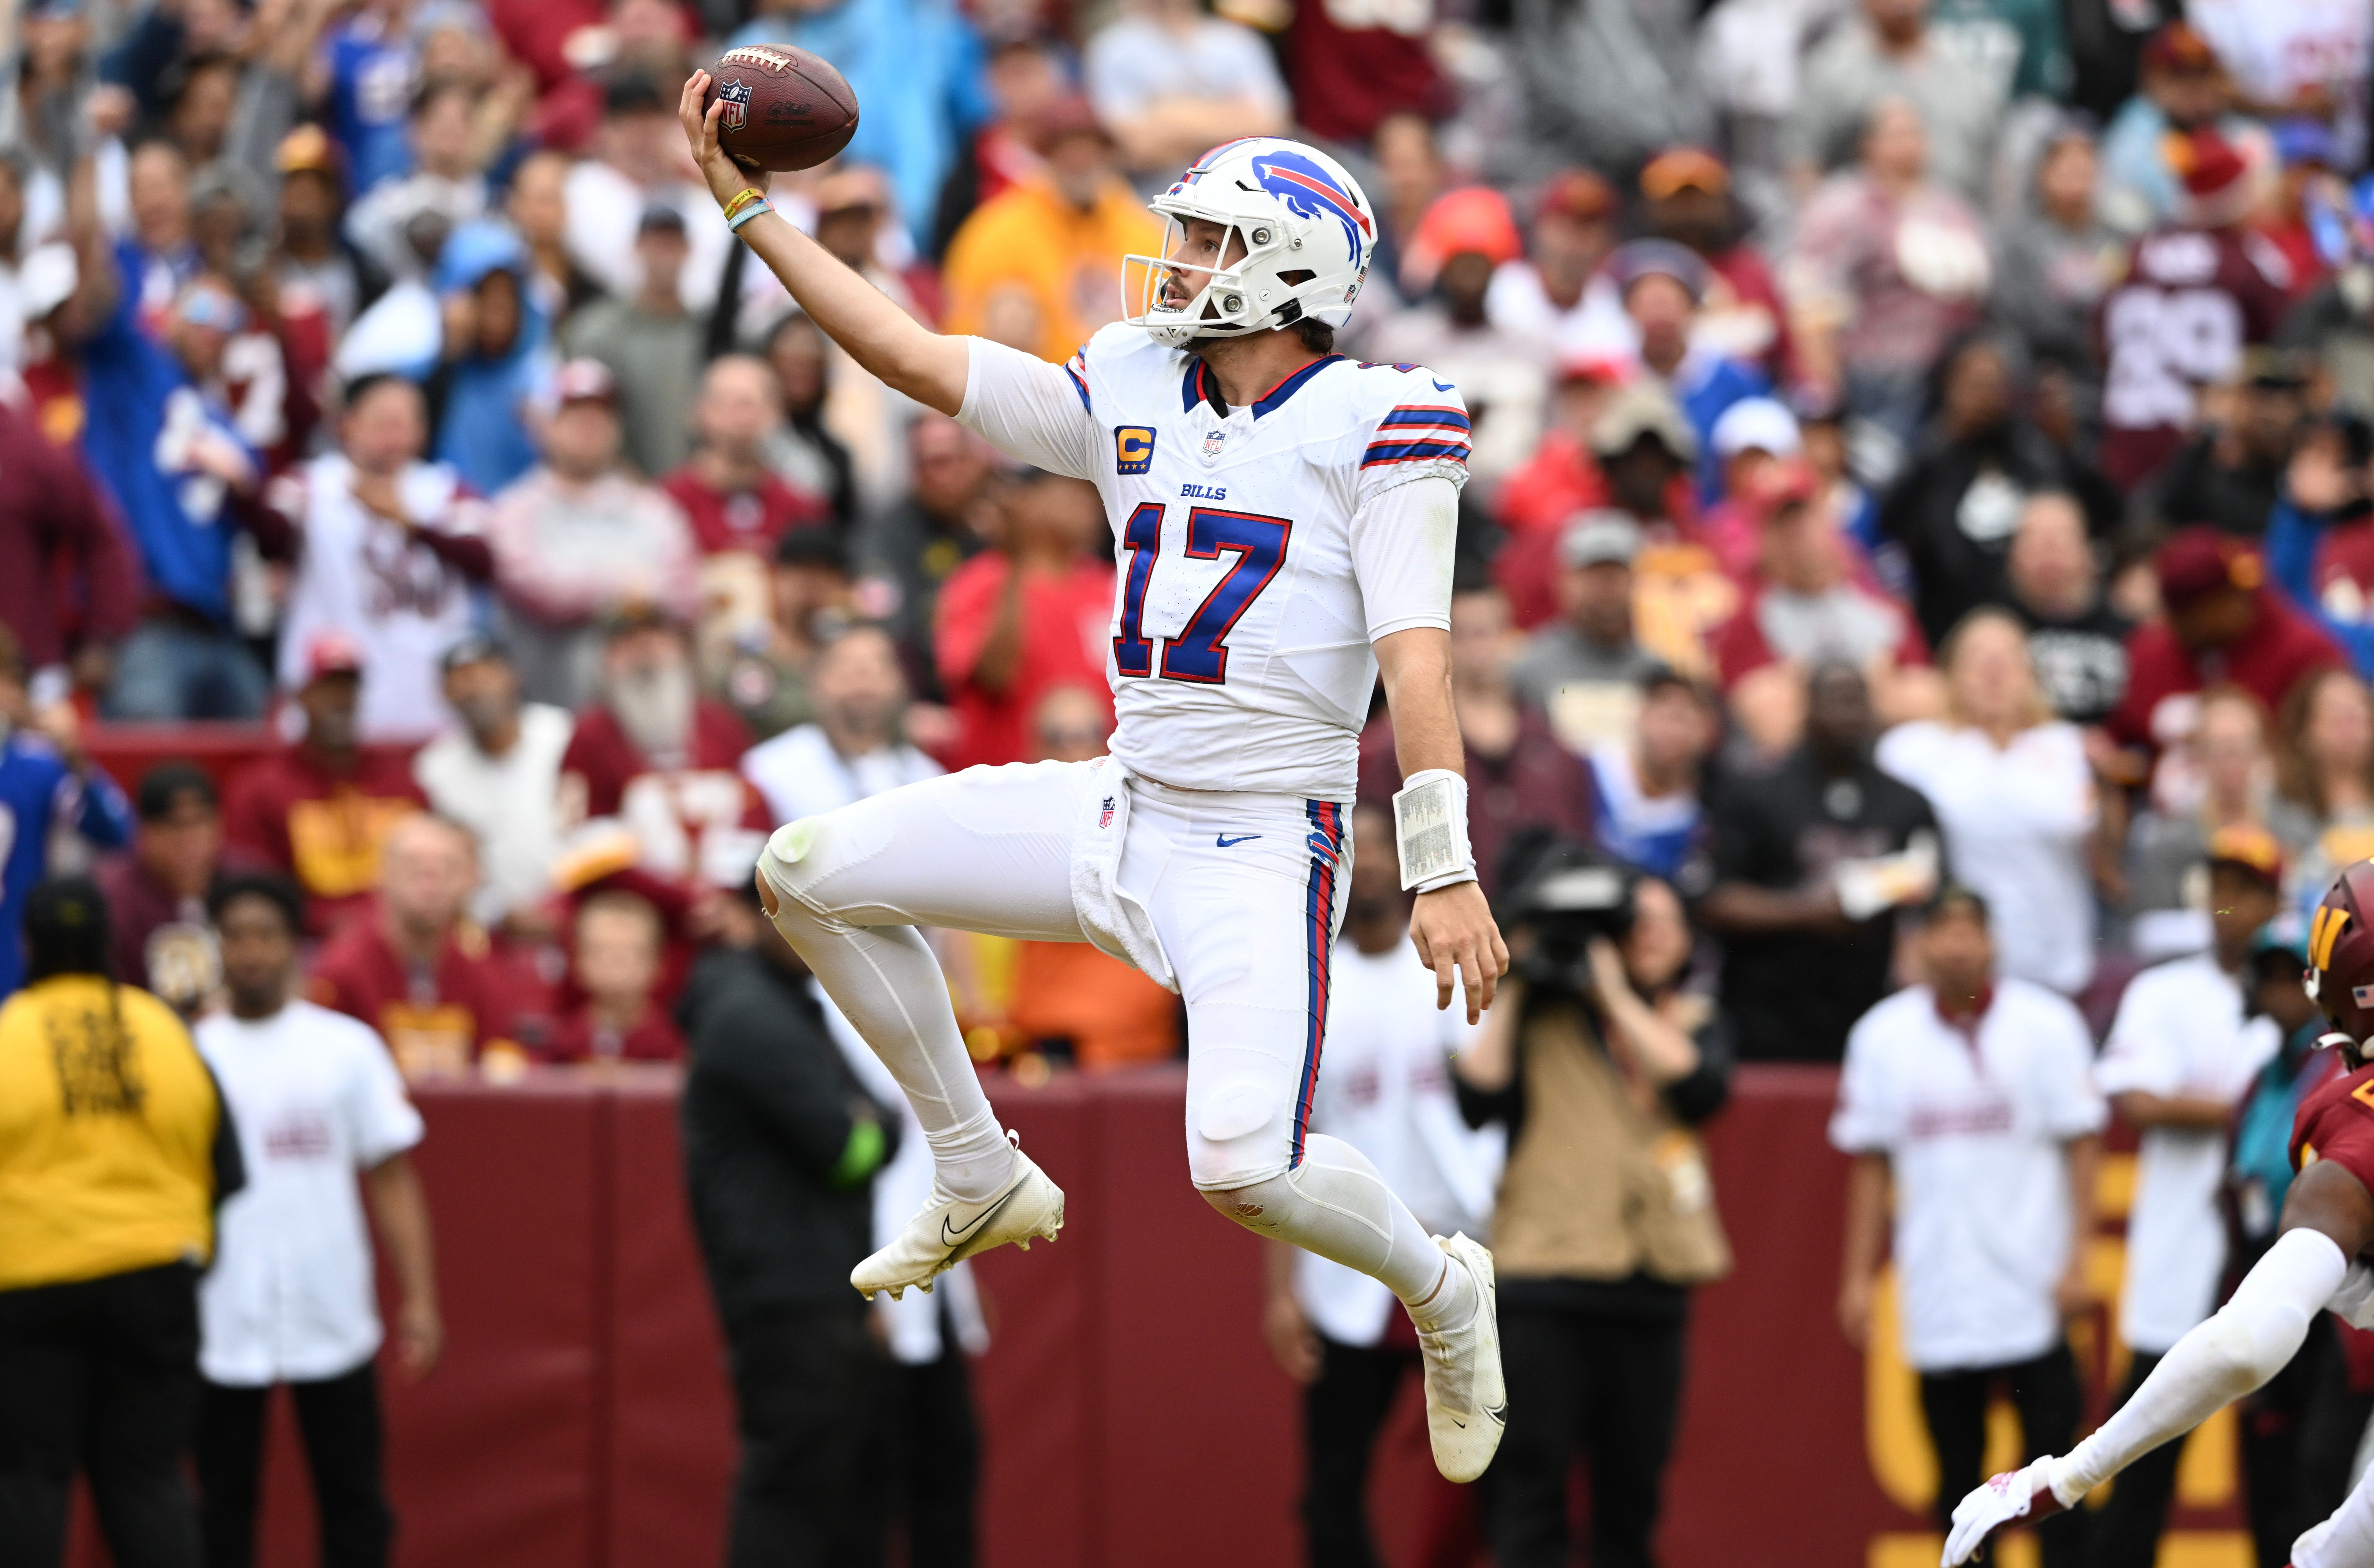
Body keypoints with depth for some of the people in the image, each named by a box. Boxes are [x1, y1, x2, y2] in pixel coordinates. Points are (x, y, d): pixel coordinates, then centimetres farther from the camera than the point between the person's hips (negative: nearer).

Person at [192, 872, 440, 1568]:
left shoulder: (346, 1048, 3)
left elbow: (391, 1180, 4)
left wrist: (419, 1300, -3)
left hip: (333, 1323, 0)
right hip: (221, 1327, 0)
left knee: (355, 1503, 5)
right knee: (222, 1509, 5)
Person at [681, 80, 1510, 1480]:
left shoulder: (1376, 425, -10)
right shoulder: (1130, 395, 8)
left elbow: (1415, 650, -17)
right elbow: (912, 357, 8)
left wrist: (1445, 872, -25)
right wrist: (749, 208, 3)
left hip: (1261, 852, -7)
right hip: (1121, 809, 7)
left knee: (1243, 1170, -23)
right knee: (813, 877, 4)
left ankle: (1440, 1288, 10)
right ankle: (984, 1187, 17)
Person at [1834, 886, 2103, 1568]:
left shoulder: (2046, 1025, -1)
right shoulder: (1883, 1036, 6)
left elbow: (2081, 1145, 0)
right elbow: (1870, 1164, 10)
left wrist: (2077, 1258, -7)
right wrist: (1859, 1275, 6)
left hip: (2033, 1290, -2)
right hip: (1938, 1301, 2)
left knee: (2053, 1453, -5)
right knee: (1956, 1468, 7)